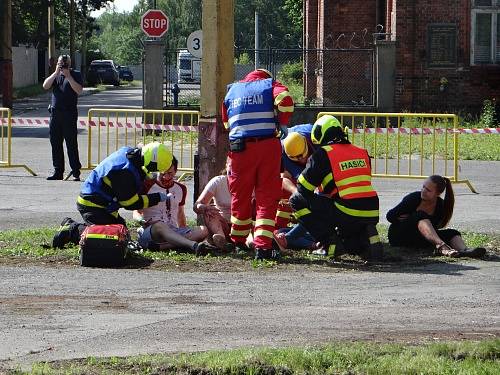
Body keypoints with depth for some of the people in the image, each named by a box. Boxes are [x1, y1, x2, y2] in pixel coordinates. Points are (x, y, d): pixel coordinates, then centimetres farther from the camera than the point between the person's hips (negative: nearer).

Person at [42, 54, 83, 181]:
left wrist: (68, 76, -15)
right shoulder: (55, 75, 15)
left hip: (69, 113, -5)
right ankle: (58, 171, 13)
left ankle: (76, 172, -4)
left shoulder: (76, 75, 2)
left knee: (71, 143, -7)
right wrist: (56, 73, -8)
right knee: (55, 143, 7)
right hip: (55, 112, 5)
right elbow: (45, 86, 0)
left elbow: (79, 90, -12)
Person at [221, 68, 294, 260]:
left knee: (240, 195, 15)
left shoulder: (231, 91, 22)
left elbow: (226, 123, 22)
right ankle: (263, 246, -9)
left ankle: (238, 241, 29)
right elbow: (285, 100, -10)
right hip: (268, 144, -2)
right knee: (267, 197, 0)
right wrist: (282, 124, 2)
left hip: (240, 148, 2)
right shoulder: (270, 85, 10)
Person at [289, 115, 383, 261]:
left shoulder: (323, 154, -1)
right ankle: (366, 238, 3)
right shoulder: (362, 153, 17)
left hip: (347, 214, -7)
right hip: (371, 214, 7)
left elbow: (303, 189, 3)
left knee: (297, 200, 5)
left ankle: (330, 243, 0)